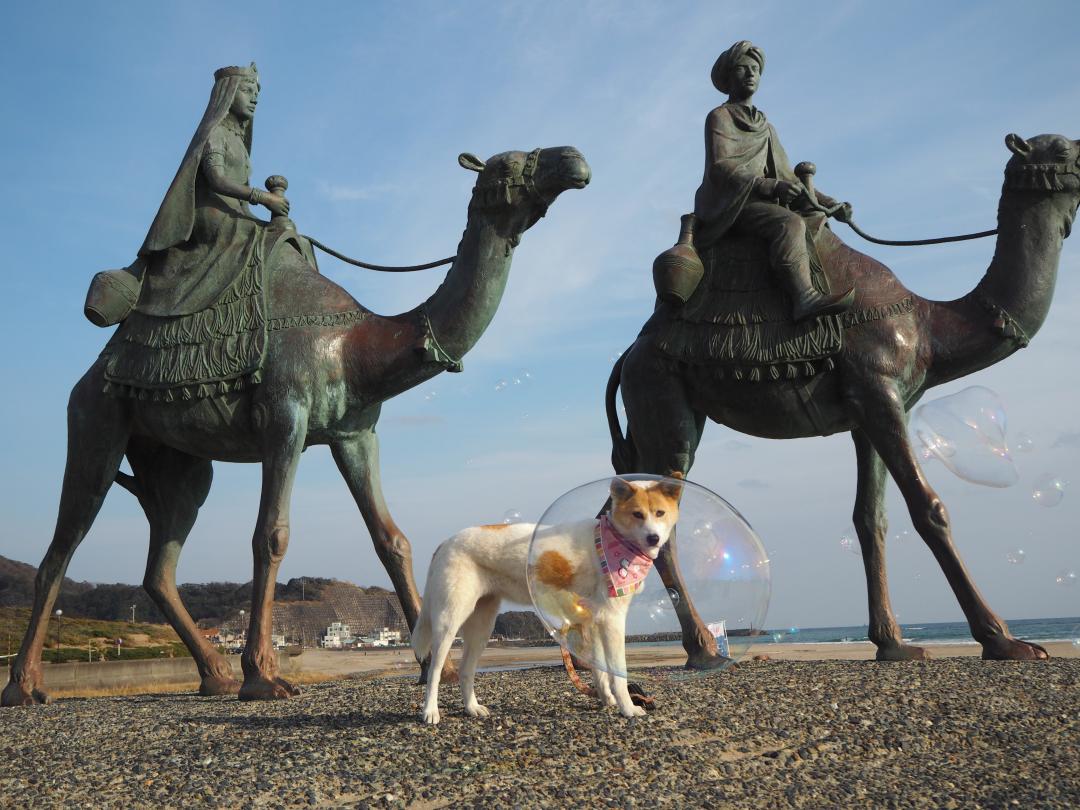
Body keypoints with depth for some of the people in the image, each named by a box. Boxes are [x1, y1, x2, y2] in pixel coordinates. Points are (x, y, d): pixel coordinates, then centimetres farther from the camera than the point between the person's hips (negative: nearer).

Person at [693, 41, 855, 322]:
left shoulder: (766, 127, 27)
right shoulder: (719, 117, 4)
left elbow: (788, 177, 24)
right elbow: (719, 167, -12)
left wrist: (830, 204, 10)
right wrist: (771, 186, -25)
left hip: (761, 203, 8)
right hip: (729, 205, -8)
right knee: (790, 223, -31)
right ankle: (804, 297, -50)